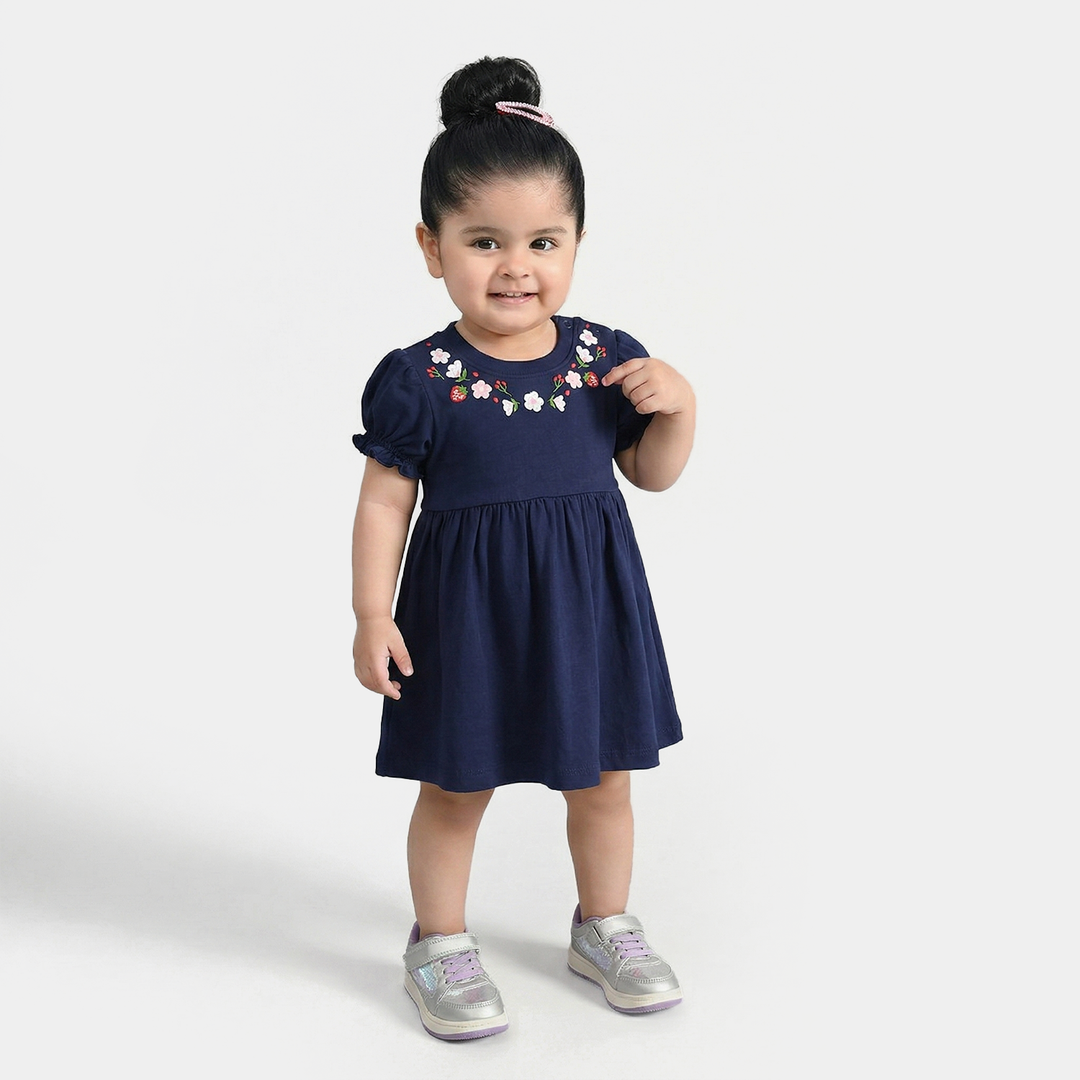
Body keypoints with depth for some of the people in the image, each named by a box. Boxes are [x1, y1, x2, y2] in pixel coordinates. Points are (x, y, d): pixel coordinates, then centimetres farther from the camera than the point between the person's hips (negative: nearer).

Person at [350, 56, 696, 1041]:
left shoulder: (608, 358, -3)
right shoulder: (418, 379, -12)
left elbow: (652, 474, 6)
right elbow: (385, 502, -6)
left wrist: (676, 406, -12)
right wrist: (373, 614, -10)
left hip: (588, 600, 3)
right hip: (468, 608, -3)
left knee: (604, 777, 17)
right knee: (456, 787, 12)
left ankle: (604, 926, 41)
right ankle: (439, 942, 34)